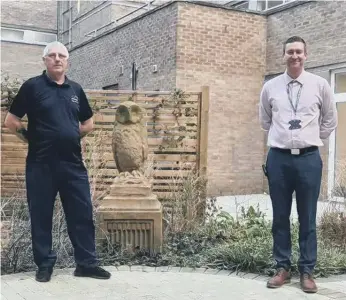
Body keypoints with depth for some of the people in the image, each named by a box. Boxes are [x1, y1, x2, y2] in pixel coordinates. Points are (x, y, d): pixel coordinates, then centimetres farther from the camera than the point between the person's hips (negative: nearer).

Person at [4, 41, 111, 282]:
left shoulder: (76, 89, 10)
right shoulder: (32, 86, -1)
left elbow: (88, 123, 22)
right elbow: (11, 121, 1)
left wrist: (72, 137, 11)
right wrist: (33, 140, 0)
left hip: (73, 163, 4)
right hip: (41, 164, -3)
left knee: (82, 213, 5)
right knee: (41, 215, 6)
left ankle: (87, 263, 16)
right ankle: (44, 264, 20)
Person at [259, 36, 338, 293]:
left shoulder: (320, 85, 2)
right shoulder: (270, 87, 4)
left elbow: (330, 121, 14)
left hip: (309, 158, -1)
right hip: (278, 158, 1)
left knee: (308, 218, 5)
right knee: (280, 217, 8)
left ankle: (307, 271, 17)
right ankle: (283, 268, 20)